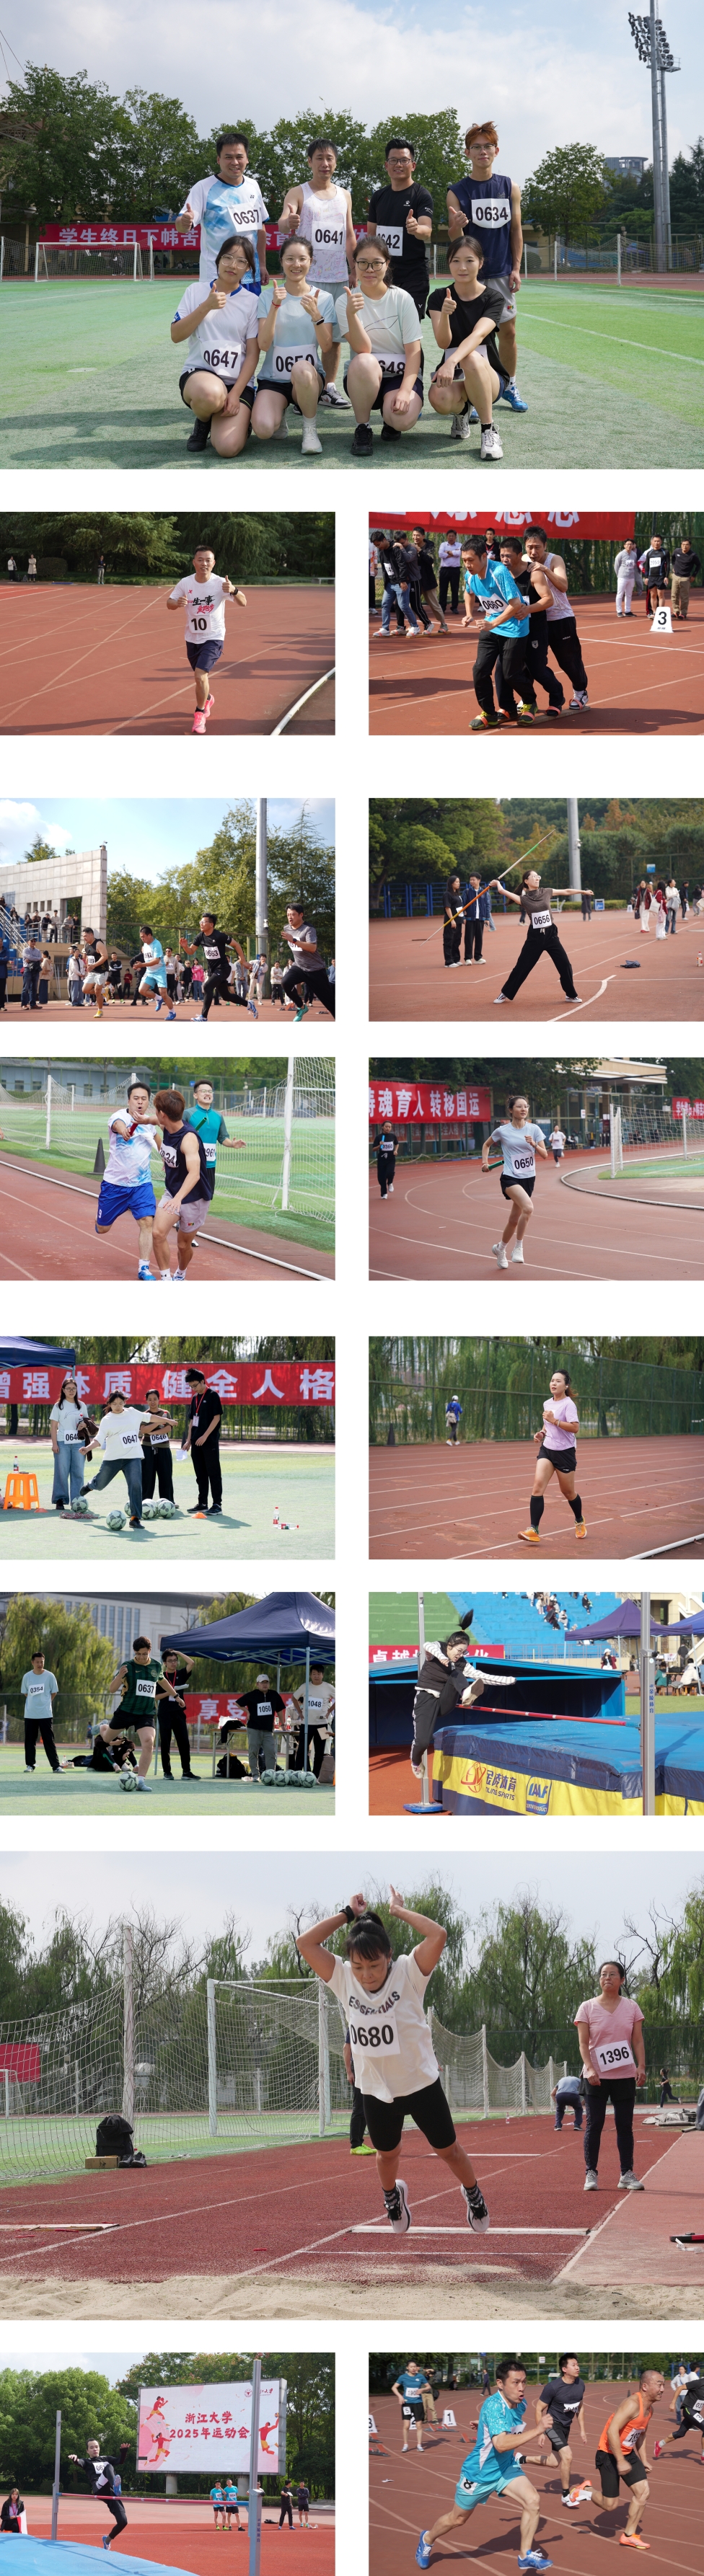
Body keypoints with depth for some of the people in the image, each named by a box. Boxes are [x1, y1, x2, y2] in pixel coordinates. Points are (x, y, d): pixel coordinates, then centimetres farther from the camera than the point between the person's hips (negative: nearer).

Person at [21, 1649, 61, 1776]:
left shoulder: (50, 1676, -4)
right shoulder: (27, 1677, 0)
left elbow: (53, 1693, 6)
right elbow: (25, 1693, 12)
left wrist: (44, 1702, 7)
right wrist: (35, 1702, 8)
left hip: (46, 1714, -2)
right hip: (30, 1714, 2)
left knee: (49, 1741, -3)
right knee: (29, 1741, 4)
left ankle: (56, 1766, -3)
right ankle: (30, 1765, 13)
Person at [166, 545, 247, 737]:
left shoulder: (220, 583, -16)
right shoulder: (185, 584, -8)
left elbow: (243, 603, -20)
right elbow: (169, 603, -4)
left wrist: (233, 591, -43)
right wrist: (177, 603, -28)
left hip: (213, 637, -4)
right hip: (192, 638, 4)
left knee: (200, 675, -20)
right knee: (200, 676, 20)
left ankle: (200, 714, -3)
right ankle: (208, 699, 53)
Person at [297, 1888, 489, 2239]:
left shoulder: (407, 1973, -20)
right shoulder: (343, 1979, -12)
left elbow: (437, 1935, -35)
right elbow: (304, 1943, -20)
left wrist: (400, 1911, -23)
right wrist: (348, 1914, -17)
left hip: (420, 2082, -3)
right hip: (375, 2089, 3)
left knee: (447, 2149, 13)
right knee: (387, 2153, 22)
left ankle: (473, 2195, 41)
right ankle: (392, 2197, 53)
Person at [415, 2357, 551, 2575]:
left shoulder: (520, 2404, -7)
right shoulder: (494, 2406, -32)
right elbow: (500, 2443, -47)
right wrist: (537, 2431, -49)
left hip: (506, 2467, 6)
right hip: (479, 2473, -6)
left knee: (532, 2501, -18)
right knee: (457, 2519, 15)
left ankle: (526, 2555, -3)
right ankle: (427, 2540, 45)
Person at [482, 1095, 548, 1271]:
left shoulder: (534, 1130, 1)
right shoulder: (502, 1131, -4)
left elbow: (545, 1156, -1)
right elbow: (486, 1145, 15)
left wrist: (535, 1145, -19)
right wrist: (485, 1162, 1)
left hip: (528, 1178, 4)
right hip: (510, 1178, -4)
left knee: (514, 1220, 11)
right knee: (528, 1208, -29)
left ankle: (501, 1248, 37)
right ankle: (518, 1247, -15)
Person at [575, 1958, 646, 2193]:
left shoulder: (631, 2008, 7)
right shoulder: (587, 2008, 1)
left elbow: (638, 2041, 5)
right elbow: (583, 2042, -5)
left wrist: (641, 2067, -9)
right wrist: (589, 2068, -19)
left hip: (625, 2076, 2)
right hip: (597, 2077, -2)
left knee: (625, 2125, 4)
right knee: (594, 2124, -3)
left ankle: (627, 2174, 8)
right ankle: (591, 2174, 1)